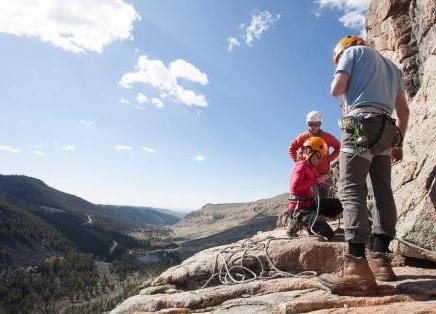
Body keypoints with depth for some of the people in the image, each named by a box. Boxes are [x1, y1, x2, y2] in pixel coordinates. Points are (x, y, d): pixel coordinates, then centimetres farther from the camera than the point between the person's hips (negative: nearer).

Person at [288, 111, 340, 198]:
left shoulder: (327, 137, 3)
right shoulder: (303, 137, 2)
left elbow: (338, 147, 16)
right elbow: (291, 148, 13)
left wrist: (330, 158, 4)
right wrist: (297, 160, 4)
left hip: (323, 172, 1)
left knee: (324, 197, 4)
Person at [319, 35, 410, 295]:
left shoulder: (353, 51, 14)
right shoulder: (392, 66, 31)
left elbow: (336, 90, 0)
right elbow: (404, 111, 25)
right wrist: (398, 143, 26)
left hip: (361, 124, -7)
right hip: (387, 129, 8)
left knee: (352, 190, -17)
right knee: (383, 192, 7)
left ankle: (358, 266, -28)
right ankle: (380, 259, 7)